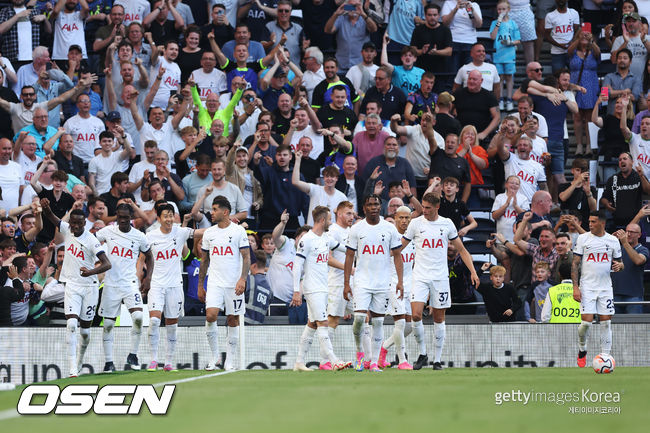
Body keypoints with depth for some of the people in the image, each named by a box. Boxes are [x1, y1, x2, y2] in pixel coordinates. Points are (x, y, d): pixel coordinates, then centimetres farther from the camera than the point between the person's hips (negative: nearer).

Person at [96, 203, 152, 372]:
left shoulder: (139, 237, 2)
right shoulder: (108, 232, 1)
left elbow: (148, 257, 15)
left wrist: (148, 277, 3)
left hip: (130, 283, -1)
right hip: (111, 283, 1)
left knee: (138, 317, -20)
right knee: (108, 324, 2)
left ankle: (132, 355, -4)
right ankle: (108, 361, 11)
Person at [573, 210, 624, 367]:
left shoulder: (613, 241, 6)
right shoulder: (583, 238, 1)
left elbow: (619, 262, 16)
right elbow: (575, 264, 0)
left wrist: (619, 266, -10)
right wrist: (575, 287, -9)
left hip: (605, 287, 2)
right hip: (587, 287, -2)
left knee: (606, 322, -1)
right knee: (586, 321, -10)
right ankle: (582, 350, 16)